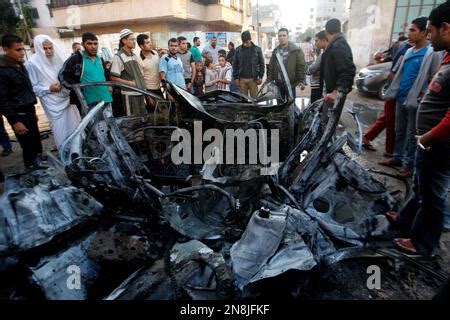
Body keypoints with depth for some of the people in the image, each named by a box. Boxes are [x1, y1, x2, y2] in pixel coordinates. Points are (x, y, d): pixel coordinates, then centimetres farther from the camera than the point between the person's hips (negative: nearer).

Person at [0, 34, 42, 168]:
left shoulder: (21, 66, 11)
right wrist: (15, 121, -20)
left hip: (29, 112, 8)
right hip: (19, 115, -8)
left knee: (36, 145, 16)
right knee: (29, 147, -2)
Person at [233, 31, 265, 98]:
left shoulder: (257, 49, 3)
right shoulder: (238, 50, 6)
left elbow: (262, 64, 6)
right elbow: (235, 64, 8)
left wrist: (261, 77, -1)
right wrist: (236, 78, 2)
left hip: (253, 79, -1)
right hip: (242, 79, 1)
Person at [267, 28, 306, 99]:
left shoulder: (296, 51, -2)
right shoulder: (275, 51, 13)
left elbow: (301, 67, -6)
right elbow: (271, 68, 16)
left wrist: (301, 81, -14)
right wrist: (269, 82, 10)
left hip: (290, 85, -4)